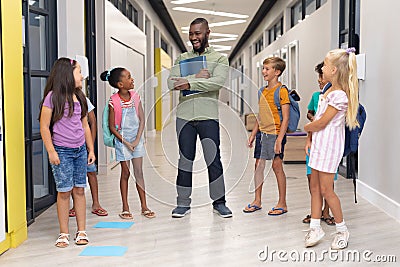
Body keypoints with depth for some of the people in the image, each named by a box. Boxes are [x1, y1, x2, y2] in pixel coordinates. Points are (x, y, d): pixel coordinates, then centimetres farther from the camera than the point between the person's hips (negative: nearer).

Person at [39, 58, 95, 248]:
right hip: (62, 151, -5)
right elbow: (44, 127, -7)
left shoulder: (79, 97, 11)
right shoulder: (53, 97, -7)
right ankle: (64, 234, 11)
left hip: (80, 150, 5)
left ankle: (81, 231, 14)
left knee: (79, 189, 7)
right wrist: (51, 152, -12)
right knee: (64, 191, -1)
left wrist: (91, 149, 14)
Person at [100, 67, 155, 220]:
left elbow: (142, 119, 0)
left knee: (139, 172, 6)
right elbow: (112, 127, -8)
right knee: (125, 173, 4)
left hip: (137, 139, 3)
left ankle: (144, 207, 12)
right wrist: (126, 142, -12)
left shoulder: (135, 97, 0)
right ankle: (125, 208, 16)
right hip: (122, 140, -3)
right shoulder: (114, 102, -12)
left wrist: (137, 140, -8)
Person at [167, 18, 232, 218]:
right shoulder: (182, 59, 14)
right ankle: (183, 203, 17)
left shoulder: (219, 59, 6)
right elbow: (171, 82, -3)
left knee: (214, 160, 0)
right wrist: (196, 77, -13)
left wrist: (189, 84, -21)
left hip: (208, 117, -2)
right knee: (185, 160, 7)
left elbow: (218, 81, -15)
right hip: (184, 116, 3)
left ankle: (219, 202, 13)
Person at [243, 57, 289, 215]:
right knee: (258, 165, 9)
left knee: (277, 166, 0)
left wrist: (279, 139, -20)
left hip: (275, 134, -7)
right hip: (263, 133, 7)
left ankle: (282, 204, 12)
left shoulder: (281, 91, -10)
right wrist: (253, 134, 17)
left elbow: (285, 118, -14)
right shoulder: (263, 91, 13)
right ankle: (257, 201, 21)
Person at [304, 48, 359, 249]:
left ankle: (342, 230, 14)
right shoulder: (328, 91, 11)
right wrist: (309, 139, 8)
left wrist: (306, 127, -1)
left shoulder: (340, 96, -20)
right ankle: (315, 228, 20)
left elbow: (321, 123, -20)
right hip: (319, 143, 9)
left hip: (329, 145, -9)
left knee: (326, 189, -2)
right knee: (314, 186, 11)